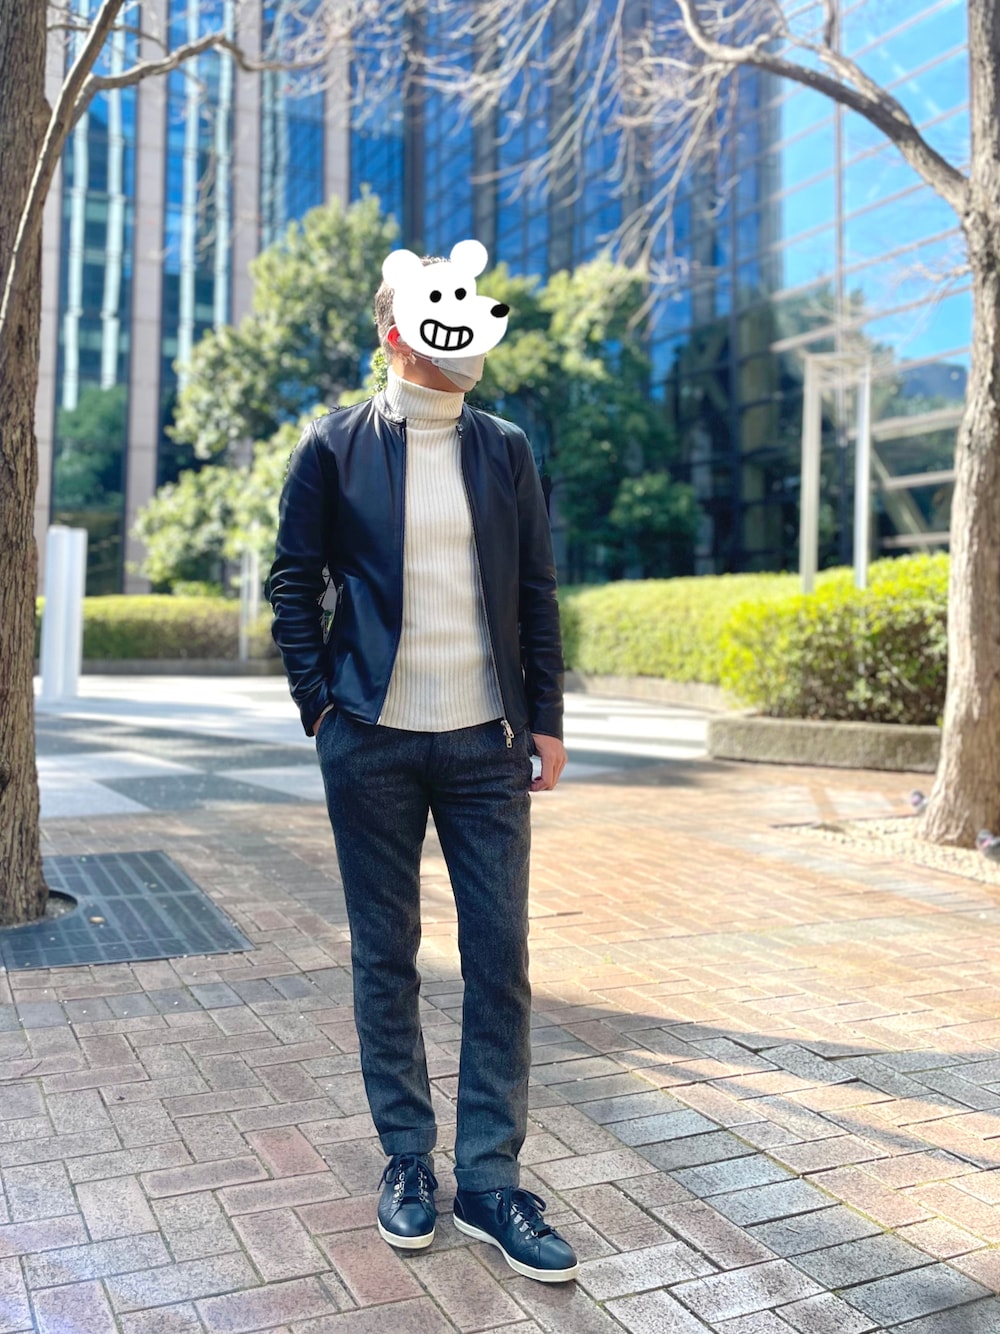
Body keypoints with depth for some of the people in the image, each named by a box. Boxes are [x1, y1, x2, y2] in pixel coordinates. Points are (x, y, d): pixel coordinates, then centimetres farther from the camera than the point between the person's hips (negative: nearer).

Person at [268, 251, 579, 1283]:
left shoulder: (505, 450, 10)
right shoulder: (334, 449, 3)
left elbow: (536, 592, 10)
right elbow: (293, 581, 4)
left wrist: (545, 718, 5)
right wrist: (320, 705, -4)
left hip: (486, 744, 2)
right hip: (372, 744, -2)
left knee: (501, 959, 2)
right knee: (385, 960, 8)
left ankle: (489, 1179, 16)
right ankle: (407, 1161, 26)